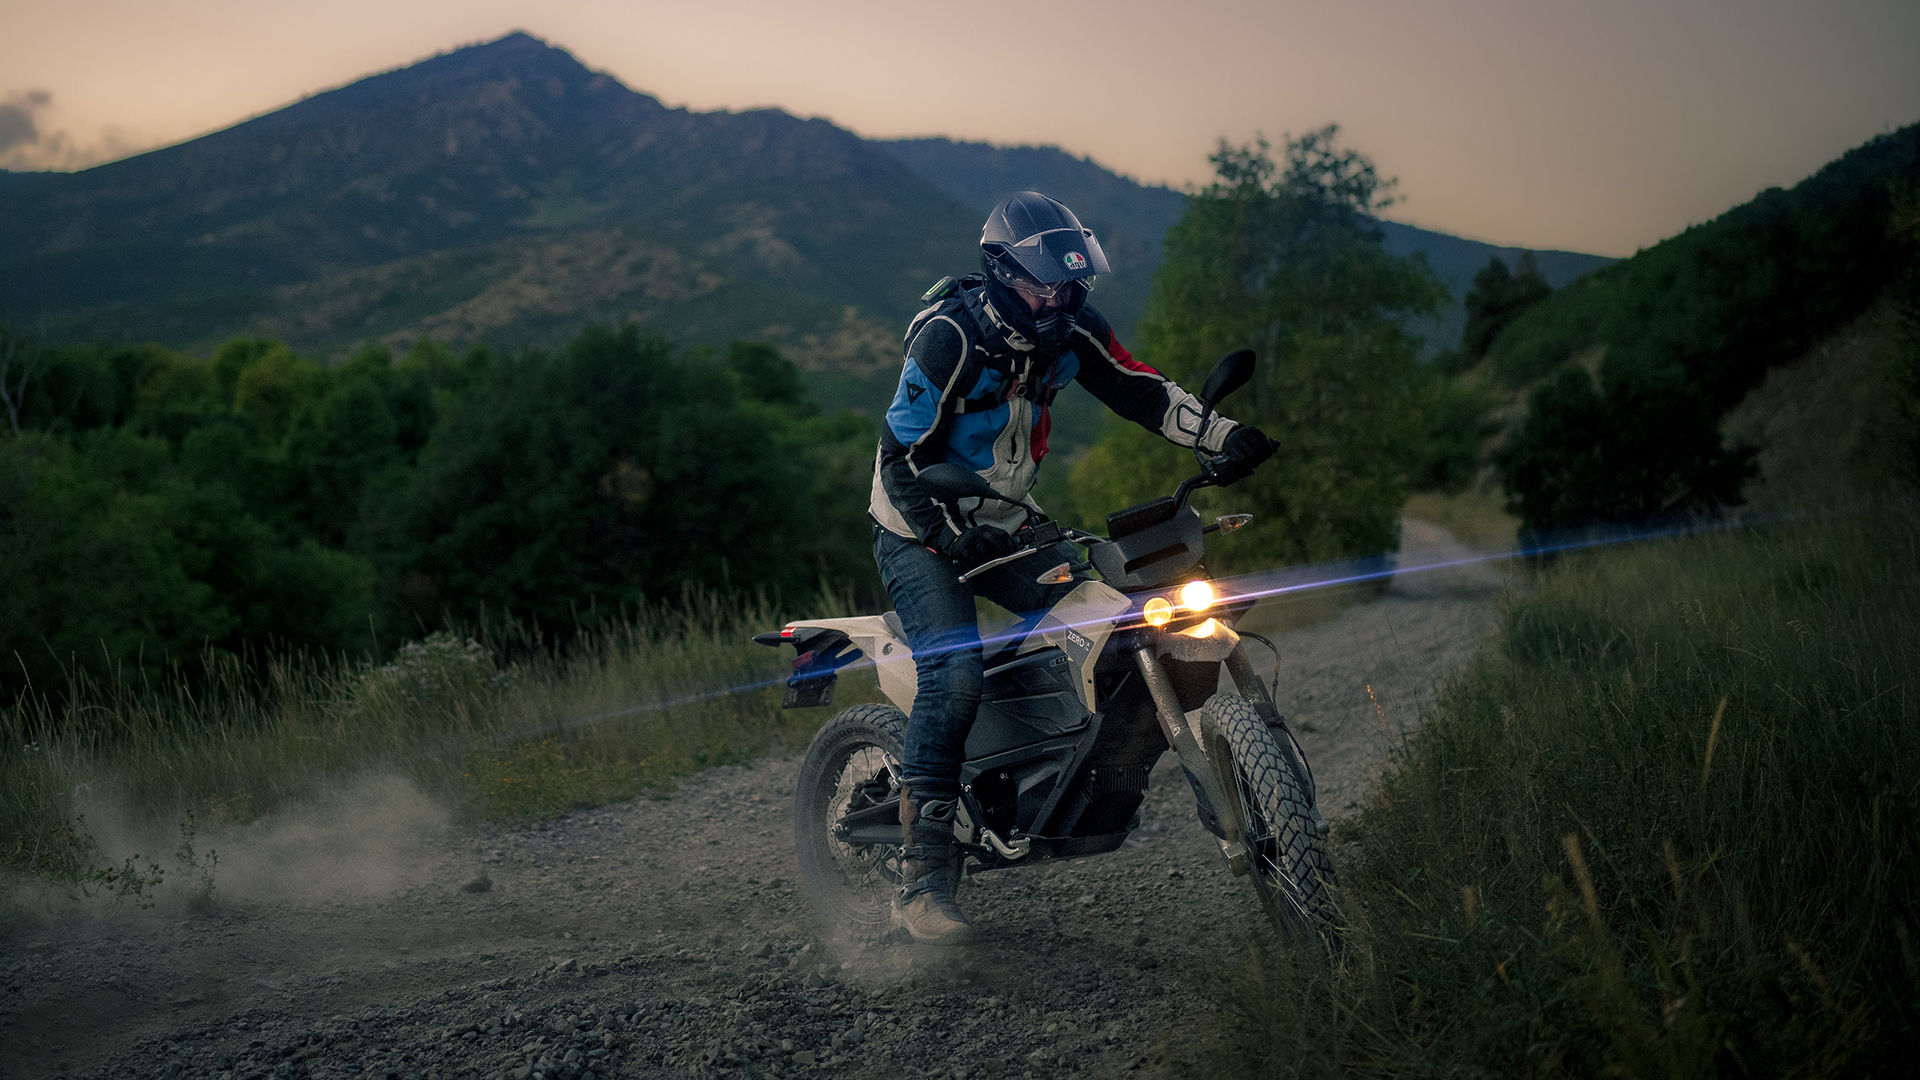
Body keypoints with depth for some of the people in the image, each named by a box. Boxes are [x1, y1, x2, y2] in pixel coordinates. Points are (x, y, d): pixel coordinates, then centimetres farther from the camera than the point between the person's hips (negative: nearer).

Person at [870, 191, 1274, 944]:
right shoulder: (948, 337, -24)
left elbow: (1139, 390, -1)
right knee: (957, 673, -27)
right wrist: (953, 539, -35)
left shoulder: (1069, 329, -4)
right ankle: (921, 880, -28)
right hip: (920, 532, -7)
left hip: (1006, 525, 7)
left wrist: (1224, 435, -16)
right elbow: (900, 459, -23)